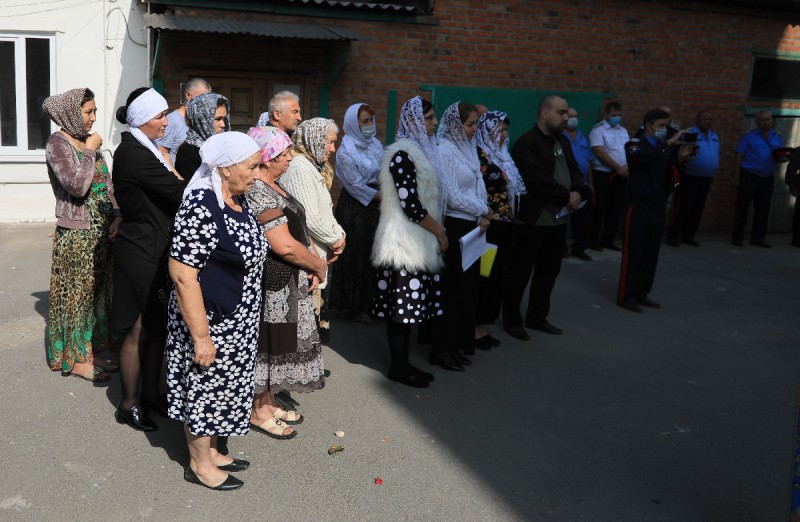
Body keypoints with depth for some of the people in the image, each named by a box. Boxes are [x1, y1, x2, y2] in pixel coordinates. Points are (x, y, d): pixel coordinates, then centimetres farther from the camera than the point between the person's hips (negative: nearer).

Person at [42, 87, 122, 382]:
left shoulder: (89, 141, 10)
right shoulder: (58, 144, -12)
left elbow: (106, 183, 12)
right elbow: (77, 185, -24)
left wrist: (117, 215, -1)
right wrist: (90, 151, -15)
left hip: (101, 230, 7)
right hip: (76, 234, -7)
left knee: (98, 290, 12)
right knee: (76, 294, 1)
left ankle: (91, 350, 24)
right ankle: (76, 359, 11)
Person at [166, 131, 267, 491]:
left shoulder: (236, 200, 3)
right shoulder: (201, 209, -25)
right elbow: (182, 275, -26)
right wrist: (201, 336, -24)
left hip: (237, 322, 9)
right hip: (209, 320, -9)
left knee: (224, 385, 20)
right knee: (205, 386, 8)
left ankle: (209, 451, 39)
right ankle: (199, 464, 27)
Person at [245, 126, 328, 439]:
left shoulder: (272, 186, 12)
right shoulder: (258, 193, -21)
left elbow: (297, 229, 13)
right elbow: (284, 245, -25)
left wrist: (312, 265, -1)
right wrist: (320, 266, -11)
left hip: (288, 285, 10)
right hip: (271, 286, -10)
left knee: (278, 345, 19)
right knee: (266, 345, 3)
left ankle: (268, 404, 33)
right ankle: (258, 413, 19)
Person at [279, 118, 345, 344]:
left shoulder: (314, 166, 18)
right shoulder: (298, 167, -15)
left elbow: (325, 210, 19)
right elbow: (309, 217, -21)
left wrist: (338, 234, 3)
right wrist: (335, 240, -9)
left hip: (319, 255, 10)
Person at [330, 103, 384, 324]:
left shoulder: (375, 144, 7)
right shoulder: (346, 151, -12)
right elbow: (356, 186, -13)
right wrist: (383, 197, -11)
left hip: (375, 204, 6)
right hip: (354, 208, -6)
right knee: (356, 256, 3)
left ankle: (370, 302, 20)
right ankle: (355, 306, 15)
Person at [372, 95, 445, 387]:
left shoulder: (422, 150, 14)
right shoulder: (402, 154, -15)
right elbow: (411, 205, -19)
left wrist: (437, 230, 9)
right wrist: (439, 232, -9)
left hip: (419, 241, 9)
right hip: (405, 241, -9)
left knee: (408, 306, 12)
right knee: (402, 305, -2)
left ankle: (402, 363, 21)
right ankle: (399, 367, 9)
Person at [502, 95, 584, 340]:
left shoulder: (563, 141, 14)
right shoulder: (526, 143, -15)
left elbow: (574, 170, 13)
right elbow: (539, 182, -23)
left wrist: (577, 191, -9)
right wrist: (567, 197, -16)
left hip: (558, 220, 9)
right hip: (532, 221, -9)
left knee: (548, 273, 16)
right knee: (520, 273, 3)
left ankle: (537, 317, 29)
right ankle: (512, 321, 15)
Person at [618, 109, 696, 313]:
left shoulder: (666, 146, 13)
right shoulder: (637, 143, -7)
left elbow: (672, 173, 12)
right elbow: (638, 159, -30)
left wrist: (681, 158, -7)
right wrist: (667, 145, -32)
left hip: (658, 207, 6)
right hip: (639, 206, -6)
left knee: (651, 253, 9)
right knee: (633, 252, -4)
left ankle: (641, 293, 18)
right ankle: (626, 296, 3)